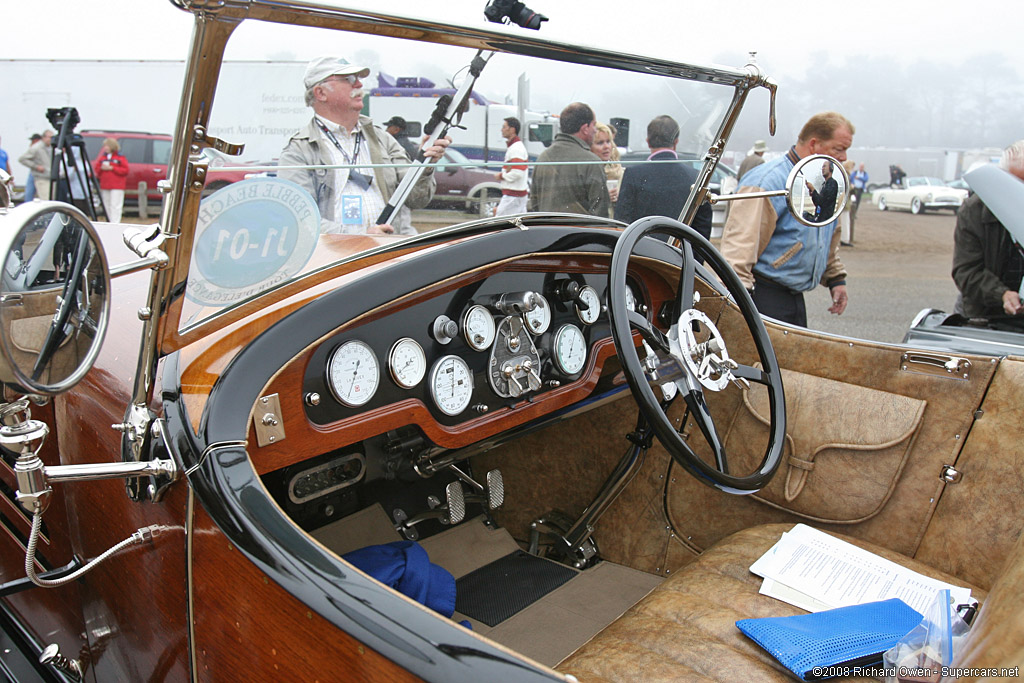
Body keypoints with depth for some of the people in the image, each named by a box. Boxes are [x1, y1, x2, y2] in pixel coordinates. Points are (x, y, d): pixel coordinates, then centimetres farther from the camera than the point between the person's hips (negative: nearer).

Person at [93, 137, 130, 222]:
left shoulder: (120, 158, -1)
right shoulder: (102, 157, 16)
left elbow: (125, 170, -9)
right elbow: (96, 169, 17)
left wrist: (111, 168, -13)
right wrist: (101, 168, -6)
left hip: (117, 187, -6)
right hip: (104, 186, 6)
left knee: (115, 206, -11)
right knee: (107, 206, 8)